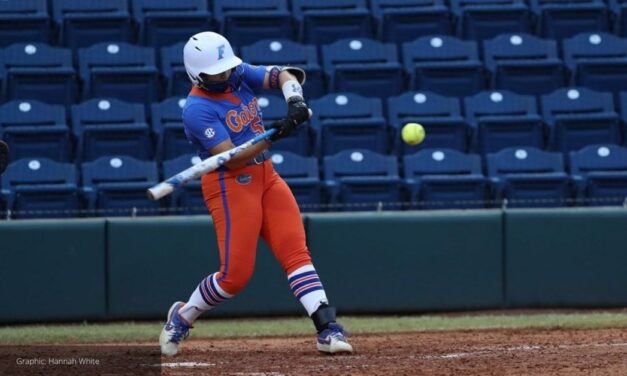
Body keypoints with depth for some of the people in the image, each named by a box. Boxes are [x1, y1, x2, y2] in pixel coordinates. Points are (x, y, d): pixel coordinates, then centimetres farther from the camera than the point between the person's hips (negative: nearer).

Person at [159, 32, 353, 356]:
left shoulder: (240, 75, 5)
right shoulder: (197, 109, -17)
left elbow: (283, 76, 1)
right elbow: (231, 158, -22)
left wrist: (295, 101, -20)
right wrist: (273, 137, -31)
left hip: (266, 176, 7)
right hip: (230, 184, -7)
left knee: (296, 252, -6)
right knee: (235, 273, -8)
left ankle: (327, 329, -14)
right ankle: (182, 316, 16)